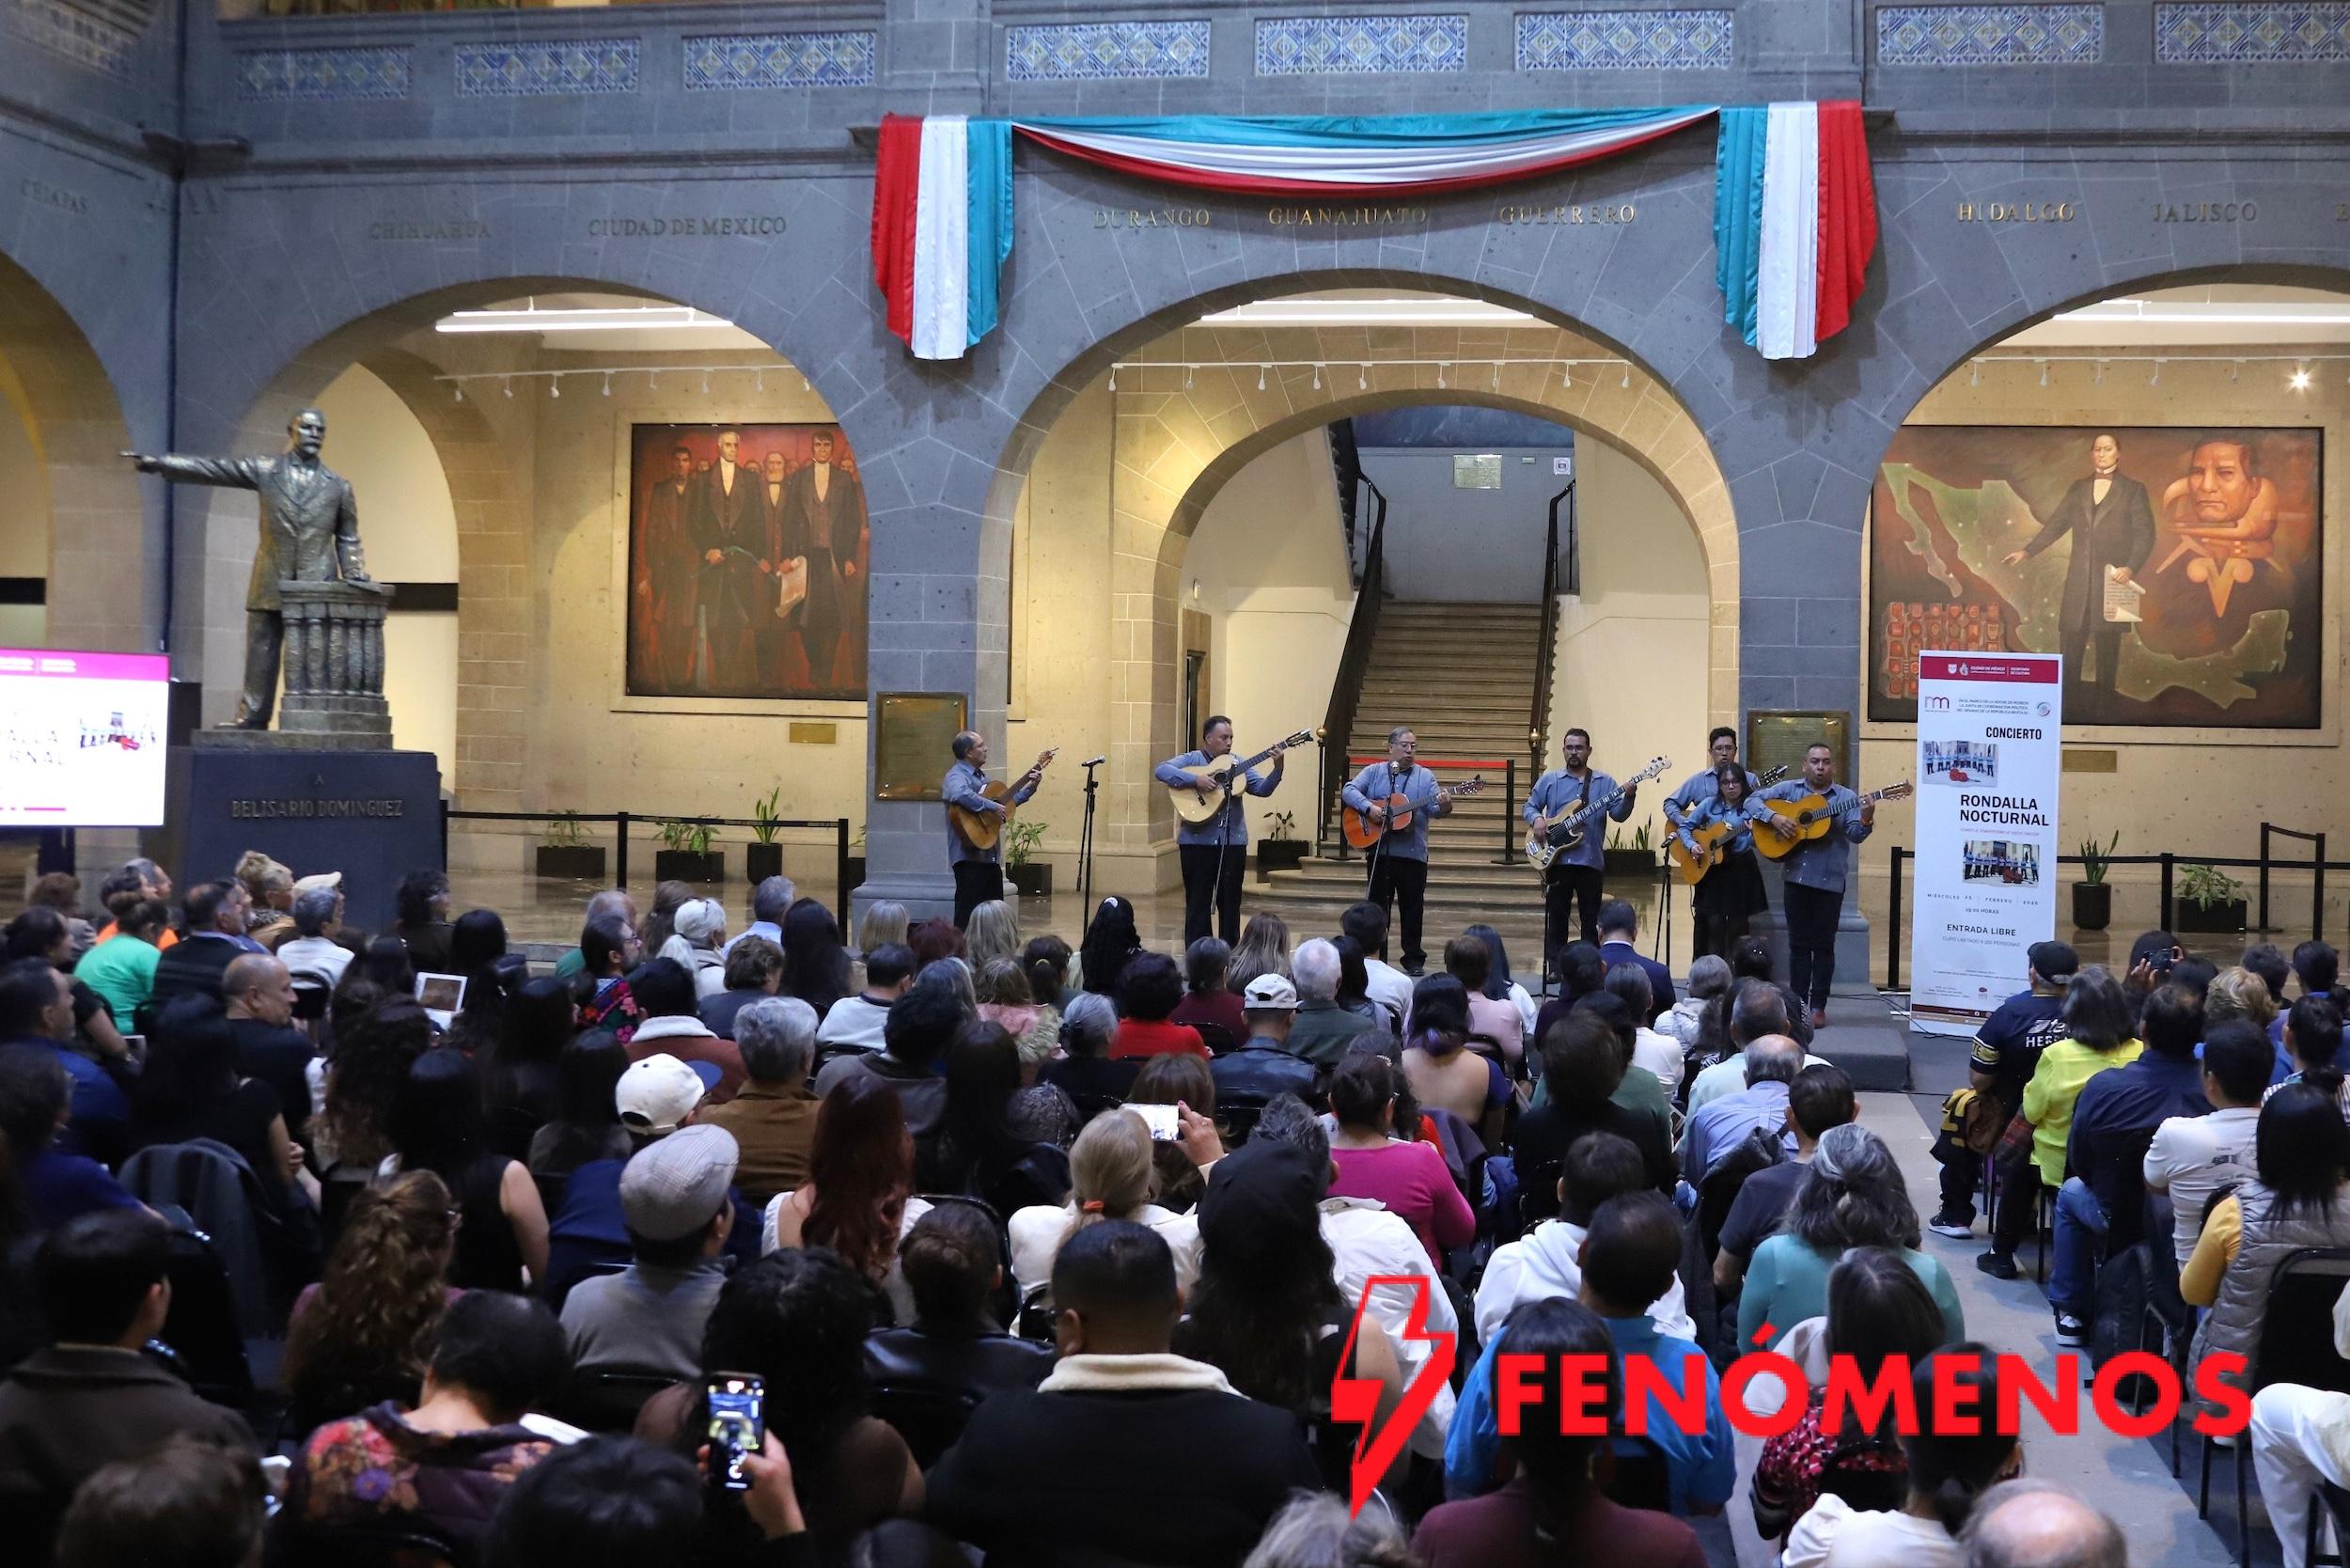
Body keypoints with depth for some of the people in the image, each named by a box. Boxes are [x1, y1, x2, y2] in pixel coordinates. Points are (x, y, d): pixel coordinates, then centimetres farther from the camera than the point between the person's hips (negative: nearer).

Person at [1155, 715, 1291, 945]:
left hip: (1233, 842, 4)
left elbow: (1262, 789, 5)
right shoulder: (1192, 760, 0)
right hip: (1198, 842, -4)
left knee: (1230, 904, 9)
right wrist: (1195, 780, -22)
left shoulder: (1237, 764, 13)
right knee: (1198, 904, 2)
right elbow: (1161, 770, -14)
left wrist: (1278, 769, -12)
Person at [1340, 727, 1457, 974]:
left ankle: (1413, 958, 13)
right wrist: (1369, 807, -19)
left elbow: (1434, 808, -4)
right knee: (1377, 905, 7)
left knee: (1412, 907, 4)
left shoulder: (1425, 776, 7)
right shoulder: (1374, 772, 7)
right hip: (1379, 851, 0)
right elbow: (1348, 790, -4)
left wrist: (1444, 806, -27)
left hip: (1413, 852, 0)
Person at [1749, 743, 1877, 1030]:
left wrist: (1866, 820, -32)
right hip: (1796, 877, 2)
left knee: (1823, 944, 3)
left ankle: (1818, 1006, 10)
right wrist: (1774, 817, -15)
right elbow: (1753, 800, 3)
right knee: (1798, 942, 8)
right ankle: (1797, 1004, 15)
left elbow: (1855, 835, -10)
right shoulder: (1789, 789, 6)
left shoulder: (1846, 798, 1)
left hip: (1830, 880, -2)